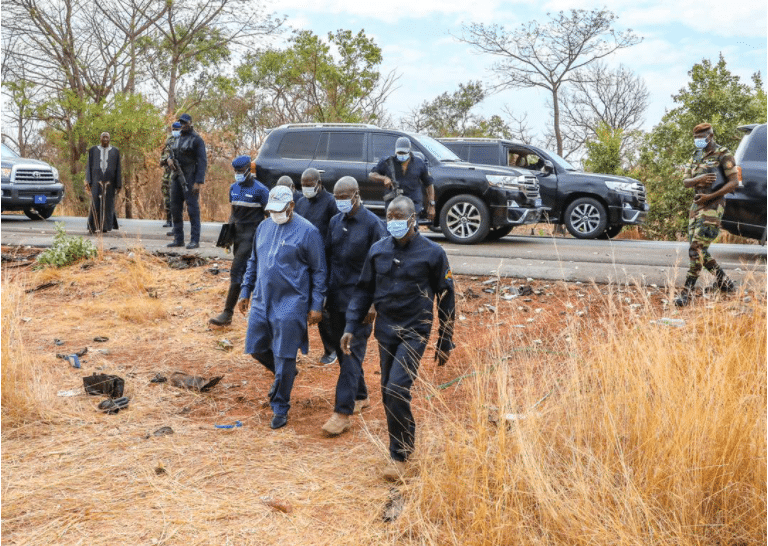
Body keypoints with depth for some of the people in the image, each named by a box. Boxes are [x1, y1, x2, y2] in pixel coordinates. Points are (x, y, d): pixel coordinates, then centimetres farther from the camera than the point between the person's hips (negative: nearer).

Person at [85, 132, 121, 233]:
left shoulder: (115, 152, 5)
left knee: (107, 203, 2)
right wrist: (88, 181, -5)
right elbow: (89, 167, 5)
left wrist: (118, 185, -1)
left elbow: (118, 169, 3)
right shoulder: (93, 151, 6)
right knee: (95, 203, -9)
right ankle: (93, 227, -4)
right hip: (96, 180, 0)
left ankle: (105, 226, 12)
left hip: (109, 182, 0)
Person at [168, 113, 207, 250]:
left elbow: (202, 162, -11)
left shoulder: (197, 139, -5)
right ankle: (178, 239, 14)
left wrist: (199, 182, -19)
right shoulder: (178, 139, 18)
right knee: (175, 208, 7)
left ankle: (195, 240, -7)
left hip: (190, 178, -8)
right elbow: (174, 155, 24)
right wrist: (169, 159, -2)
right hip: (177, 177, 8)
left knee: (193, 208, -8)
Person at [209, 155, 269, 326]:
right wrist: (229, 229, 13)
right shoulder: (233, 188, 12)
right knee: (246, 270, 14)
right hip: (237, 233, 8)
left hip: (251, 234, -8)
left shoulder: (260, 190, -9)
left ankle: (228, 313, -12)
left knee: (237, 271, -13)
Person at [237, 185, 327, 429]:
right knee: (256, 348, 12)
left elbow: (319, 271, -6)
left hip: (290, 306, -6)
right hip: (261, 302, 6)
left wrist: (316, 305, -8)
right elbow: (253, 262, 20)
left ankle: (280, 409, 13)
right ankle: (283, 375, 39)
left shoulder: (307, 232, -9)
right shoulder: (264, 227, 9)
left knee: (284, 358, -1)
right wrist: (245, 291, 18)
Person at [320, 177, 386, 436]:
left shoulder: (372, 224, -9)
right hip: (335, 298, 7)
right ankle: (360, 396, 31)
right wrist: (322, 295, 13)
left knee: (352, 355, -7)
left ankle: (343, 413, -7)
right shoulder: (335, 222, 9)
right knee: (342, 351, 14)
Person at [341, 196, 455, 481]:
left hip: (414, 332, -5)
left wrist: (445, 343, 1)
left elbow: (446, 298, 0)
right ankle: (406, 441, 32)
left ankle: (399, 456, -1)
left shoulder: (432, 253, -6)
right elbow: (363, 290, 12)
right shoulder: (378, 250, 4)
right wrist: (351, 326, 2)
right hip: (385, 330, 5)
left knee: (397, 390, -15)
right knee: (388, 392, 10)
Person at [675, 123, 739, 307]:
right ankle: (724, 281, 24)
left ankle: (687, 292, -17)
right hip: (697, 203, 8)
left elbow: (734, 182, -10)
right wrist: (699, 179, -12)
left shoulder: (723, 155, -5)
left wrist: (710, 196, -17)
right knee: (698, 249, 9)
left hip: (713, 204, -8)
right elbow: (685, 182, 10)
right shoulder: (696, 156, 17)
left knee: (697, 248, -15)